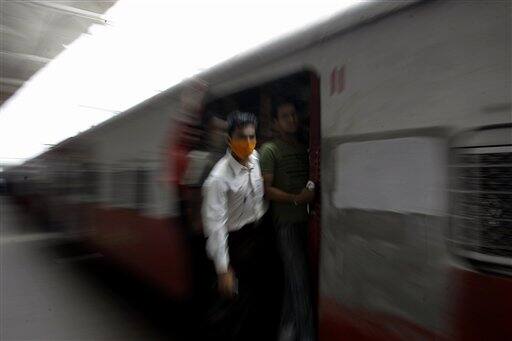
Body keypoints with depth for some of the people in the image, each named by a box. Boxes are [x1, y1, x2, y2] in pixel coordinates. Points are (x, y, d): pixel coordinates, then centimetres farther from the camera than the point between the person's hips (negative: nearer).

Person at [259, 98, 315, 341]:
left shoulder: (304, 148, 15)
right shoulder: (270, 150, -4)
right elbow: (266, 189, -10)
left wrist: (314, 193, 2)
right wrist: (296, 199, -19)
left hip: (304, 220, 6)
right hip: (285, 222, -5)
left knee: (293, 278, 12)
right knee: (299, 280, -5)